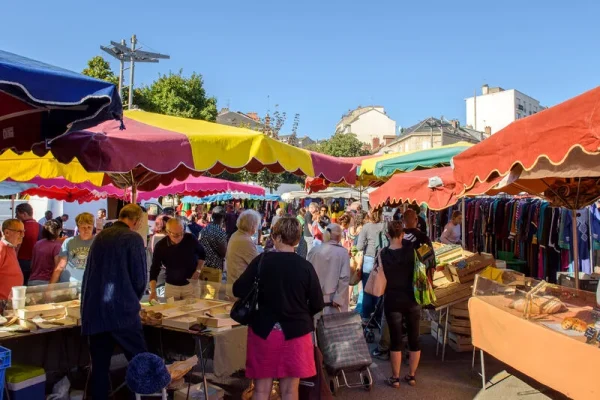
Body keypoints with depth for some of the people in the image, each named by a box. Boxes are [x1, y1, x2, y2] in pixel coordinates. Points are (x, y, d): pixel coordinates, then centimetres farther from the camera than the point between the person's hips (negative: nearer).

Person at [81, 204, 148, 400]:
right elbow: (139, 278, -8)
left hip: (93, 310, 7)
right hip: (120, 310, -6)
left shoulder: (100, 236, 12)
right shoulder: (133, 238, -6)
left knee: (99, 365, 12)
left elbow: (91, 273, 19)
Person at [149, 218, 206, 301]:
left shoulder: (190, 239, -14)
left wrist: (198, 270, -5)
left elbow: (202, 254, 6)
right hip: (171, 286, 0)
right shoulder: (160, 246, -14)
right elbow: (154, 270, -13)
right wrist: (153, 291, -24)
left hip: (190, 284, 0)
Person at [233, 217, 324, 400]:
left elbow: (239, 291, -8)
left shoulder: (261, 261, -9)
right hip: (295, 332, 0)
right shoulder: (305, 266, -8)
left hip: (263, 330, 0)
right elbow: (317, 304, -4)